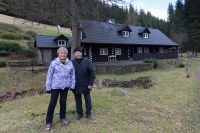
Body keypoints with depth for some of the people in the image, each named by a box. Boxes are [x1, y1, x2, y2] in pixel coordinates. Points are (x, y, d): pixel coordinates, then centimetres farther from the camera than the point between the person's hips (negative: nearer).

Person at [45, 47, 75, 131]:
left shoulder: (70, 63, 1)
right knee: (52, 103, 2)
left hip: (65, 86, 2)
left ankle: (62, 117, 33)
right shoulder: (54, 63, -6)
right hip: (55, 86, -2)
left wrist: (72, 85, 3)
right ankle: (48, 122, 15)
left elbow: (72, 75, 5)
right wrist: (48, 87, -5)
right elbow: (49, 75, -5)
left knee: (63, 102, 14)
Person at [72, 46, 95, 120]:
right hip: (76, 86, 2)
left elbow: (91, 73, -5)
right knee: (78, 100, 13)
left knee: (88, 100, 10)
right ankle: (79, 113, 30)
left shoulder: (87, 61, -5)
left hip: (85, 85, -1)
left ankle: (88, 113, 28)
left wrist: (90, 84, -10)